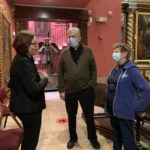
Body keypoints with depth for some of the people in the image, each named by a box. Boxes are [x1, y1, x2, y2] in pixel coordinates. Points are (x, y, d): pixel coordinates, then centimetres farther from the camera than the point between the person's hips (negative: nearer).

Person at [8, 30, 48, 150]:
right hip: (29, 107, -10)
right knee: (31, 138, 9)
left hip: (23, 105, 10)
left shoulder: (20, 59, 7)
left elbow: (13, 83, 15)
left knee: (28, 136, 27)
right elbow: (33, 88, -32)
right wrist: (45, 78, -13)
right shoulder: (24, 62, -25)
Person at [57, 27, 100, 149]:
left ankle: (93, 138, 33)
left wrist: (92, 85, -5)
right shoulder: (65, 53, 1)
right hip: (69, 91, 1)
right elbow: (60, 73, 1)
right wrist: (61, 90, -2)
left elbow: (93, 70, 2)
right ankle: (73, 138, 37)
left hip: (86, 90, -1)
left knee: (89, 116, 11)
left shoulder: (88, 51, 0)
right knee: (71, 116, 15)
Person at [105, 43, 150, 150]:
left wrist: (139, 109, -17)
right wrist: (107, 105, 12)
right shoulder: (115, 70, 8)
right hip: (112, 109, 7)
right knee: (116, 133, 23)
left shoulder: (131, 70, -15)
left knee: (127, 137, 8)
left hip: (125, 110, -7)